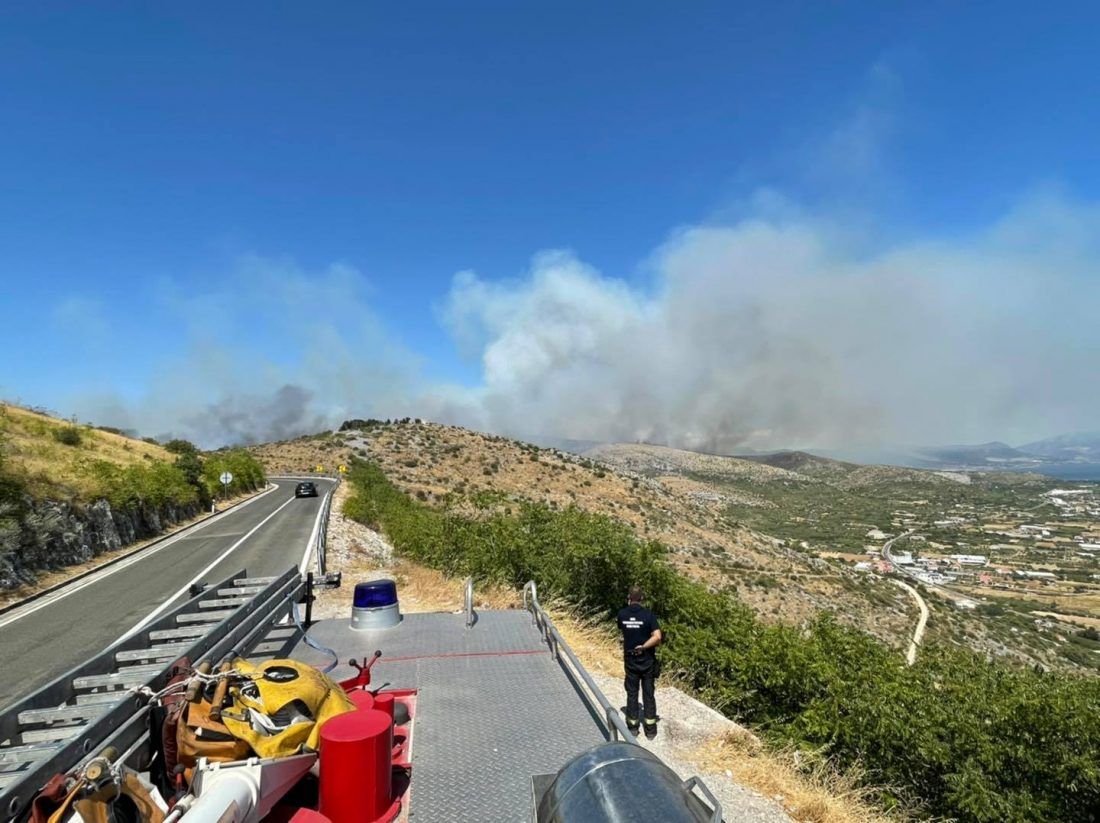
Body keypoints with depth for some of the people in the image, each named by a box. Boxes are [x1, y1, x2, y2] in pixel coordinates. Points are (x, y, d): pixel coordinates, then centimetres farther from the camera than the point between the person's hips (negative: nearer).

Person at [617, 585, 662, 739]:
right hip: (647, 661, -2)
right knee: (648, 694, 10)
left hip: (630, 660, 2)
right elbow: (657, 637, -23)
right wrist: (643, 647, -13)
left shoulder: (622, 614, -8)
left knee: (632, 693, 14)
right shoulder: (648, 614, -16)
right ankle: (650, 729, 17)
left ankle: (633, 727, 22)